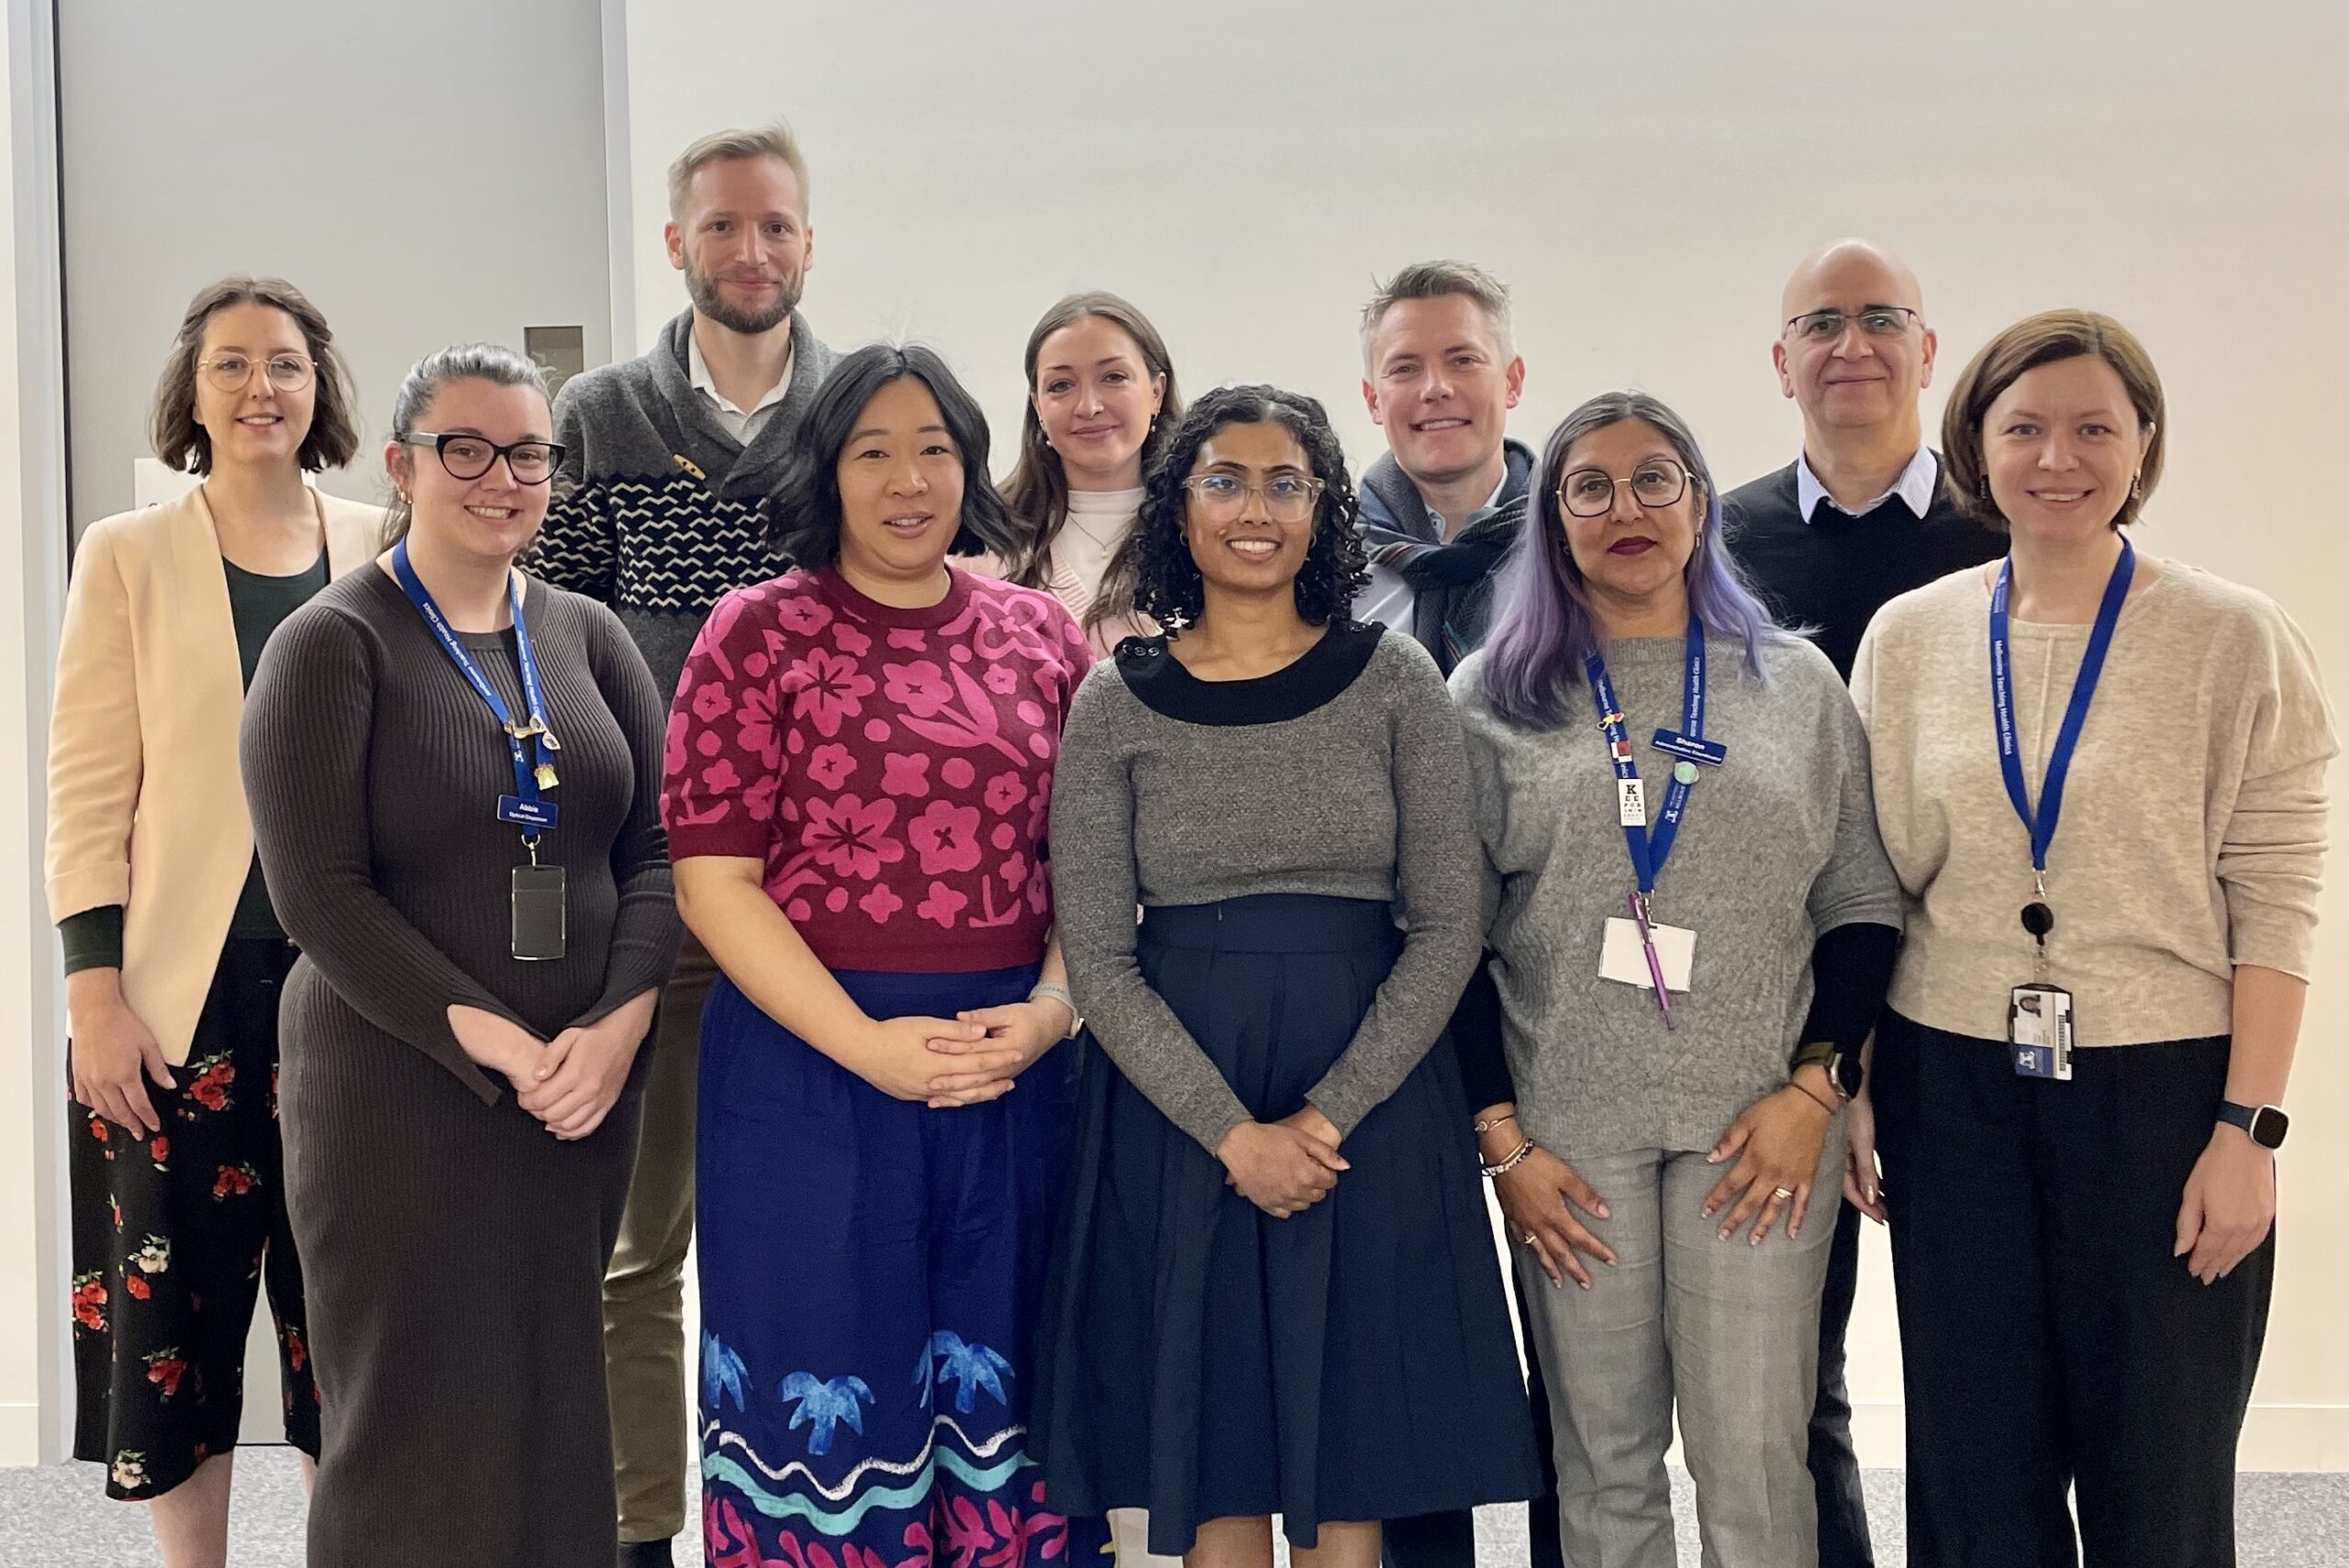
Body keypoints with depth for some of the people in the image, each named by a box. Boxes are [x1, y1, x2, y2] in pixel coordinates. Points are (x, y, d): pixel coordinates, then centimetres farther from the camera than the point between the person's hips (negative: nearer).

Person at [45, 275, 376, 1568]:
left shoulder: (383, 554, 6)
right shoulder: (130, 557, 2)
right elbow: (87, 786, -1)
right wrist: (94, 989, -8)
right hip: (185, 990, -1)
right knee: (178, 1286, 4)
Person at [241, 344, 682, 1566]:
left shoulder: (585, 636, 9)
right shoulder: (331, 645, -4)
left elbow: (654, 848, 6)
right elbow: (319, 891, -12)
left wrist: (619, 1022, -10)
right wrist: (494, 1043, -17)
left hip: (588, 1087, 4)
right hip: (398, 1090, -4)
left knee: (557, 1400, 9)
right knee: (414, 1413, 4)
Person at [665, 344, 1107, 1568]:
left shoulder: (1039, 635, 8)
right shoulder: (759, 632, -2)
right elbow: (713, 879, -7)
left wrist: (1050, 1009, -9)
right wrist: (868, 1046, -15)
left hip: (1013, 1062, 3)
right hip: (810, 1056, -3)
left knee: (1000, 1385, 11)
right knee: (825, 1384, 7)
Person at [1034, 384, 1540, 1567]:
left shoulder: (1393, 681, 2)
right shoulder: (1117, 702, 2)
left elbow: (1446, 926, -1)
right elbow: (1096, 957, -2)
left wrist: (1331, 1114, -11)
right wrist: (1233, 1133, -12)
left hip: (1371, 1101, 0)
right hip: (1178, 1104, 0)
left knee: (1348, 1466, 5)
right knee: (1215, 1466, 6)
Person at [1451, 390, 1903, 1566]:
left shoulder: (1797, 684, 9)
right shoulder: (1495, 697, 6)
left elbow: (1862, 907, 7)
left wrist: (1813, 1087, -5)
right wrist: (1501, 1139, -3)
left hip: (1758, 1124, 0)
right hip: (1567, 1130, 0)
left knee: (1755, 1458, 0)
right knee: (1605, 1461, 7)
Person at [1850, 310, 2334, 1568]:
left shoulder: (2234, 640, -4)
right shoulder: (1907, 637, 4)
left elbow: (2274, 908, -5)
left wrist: (2248, 1128, -10)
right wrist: (1850, 1081, 6)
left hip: (2161, 1090, -2)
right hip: (1953, 1093, 2)